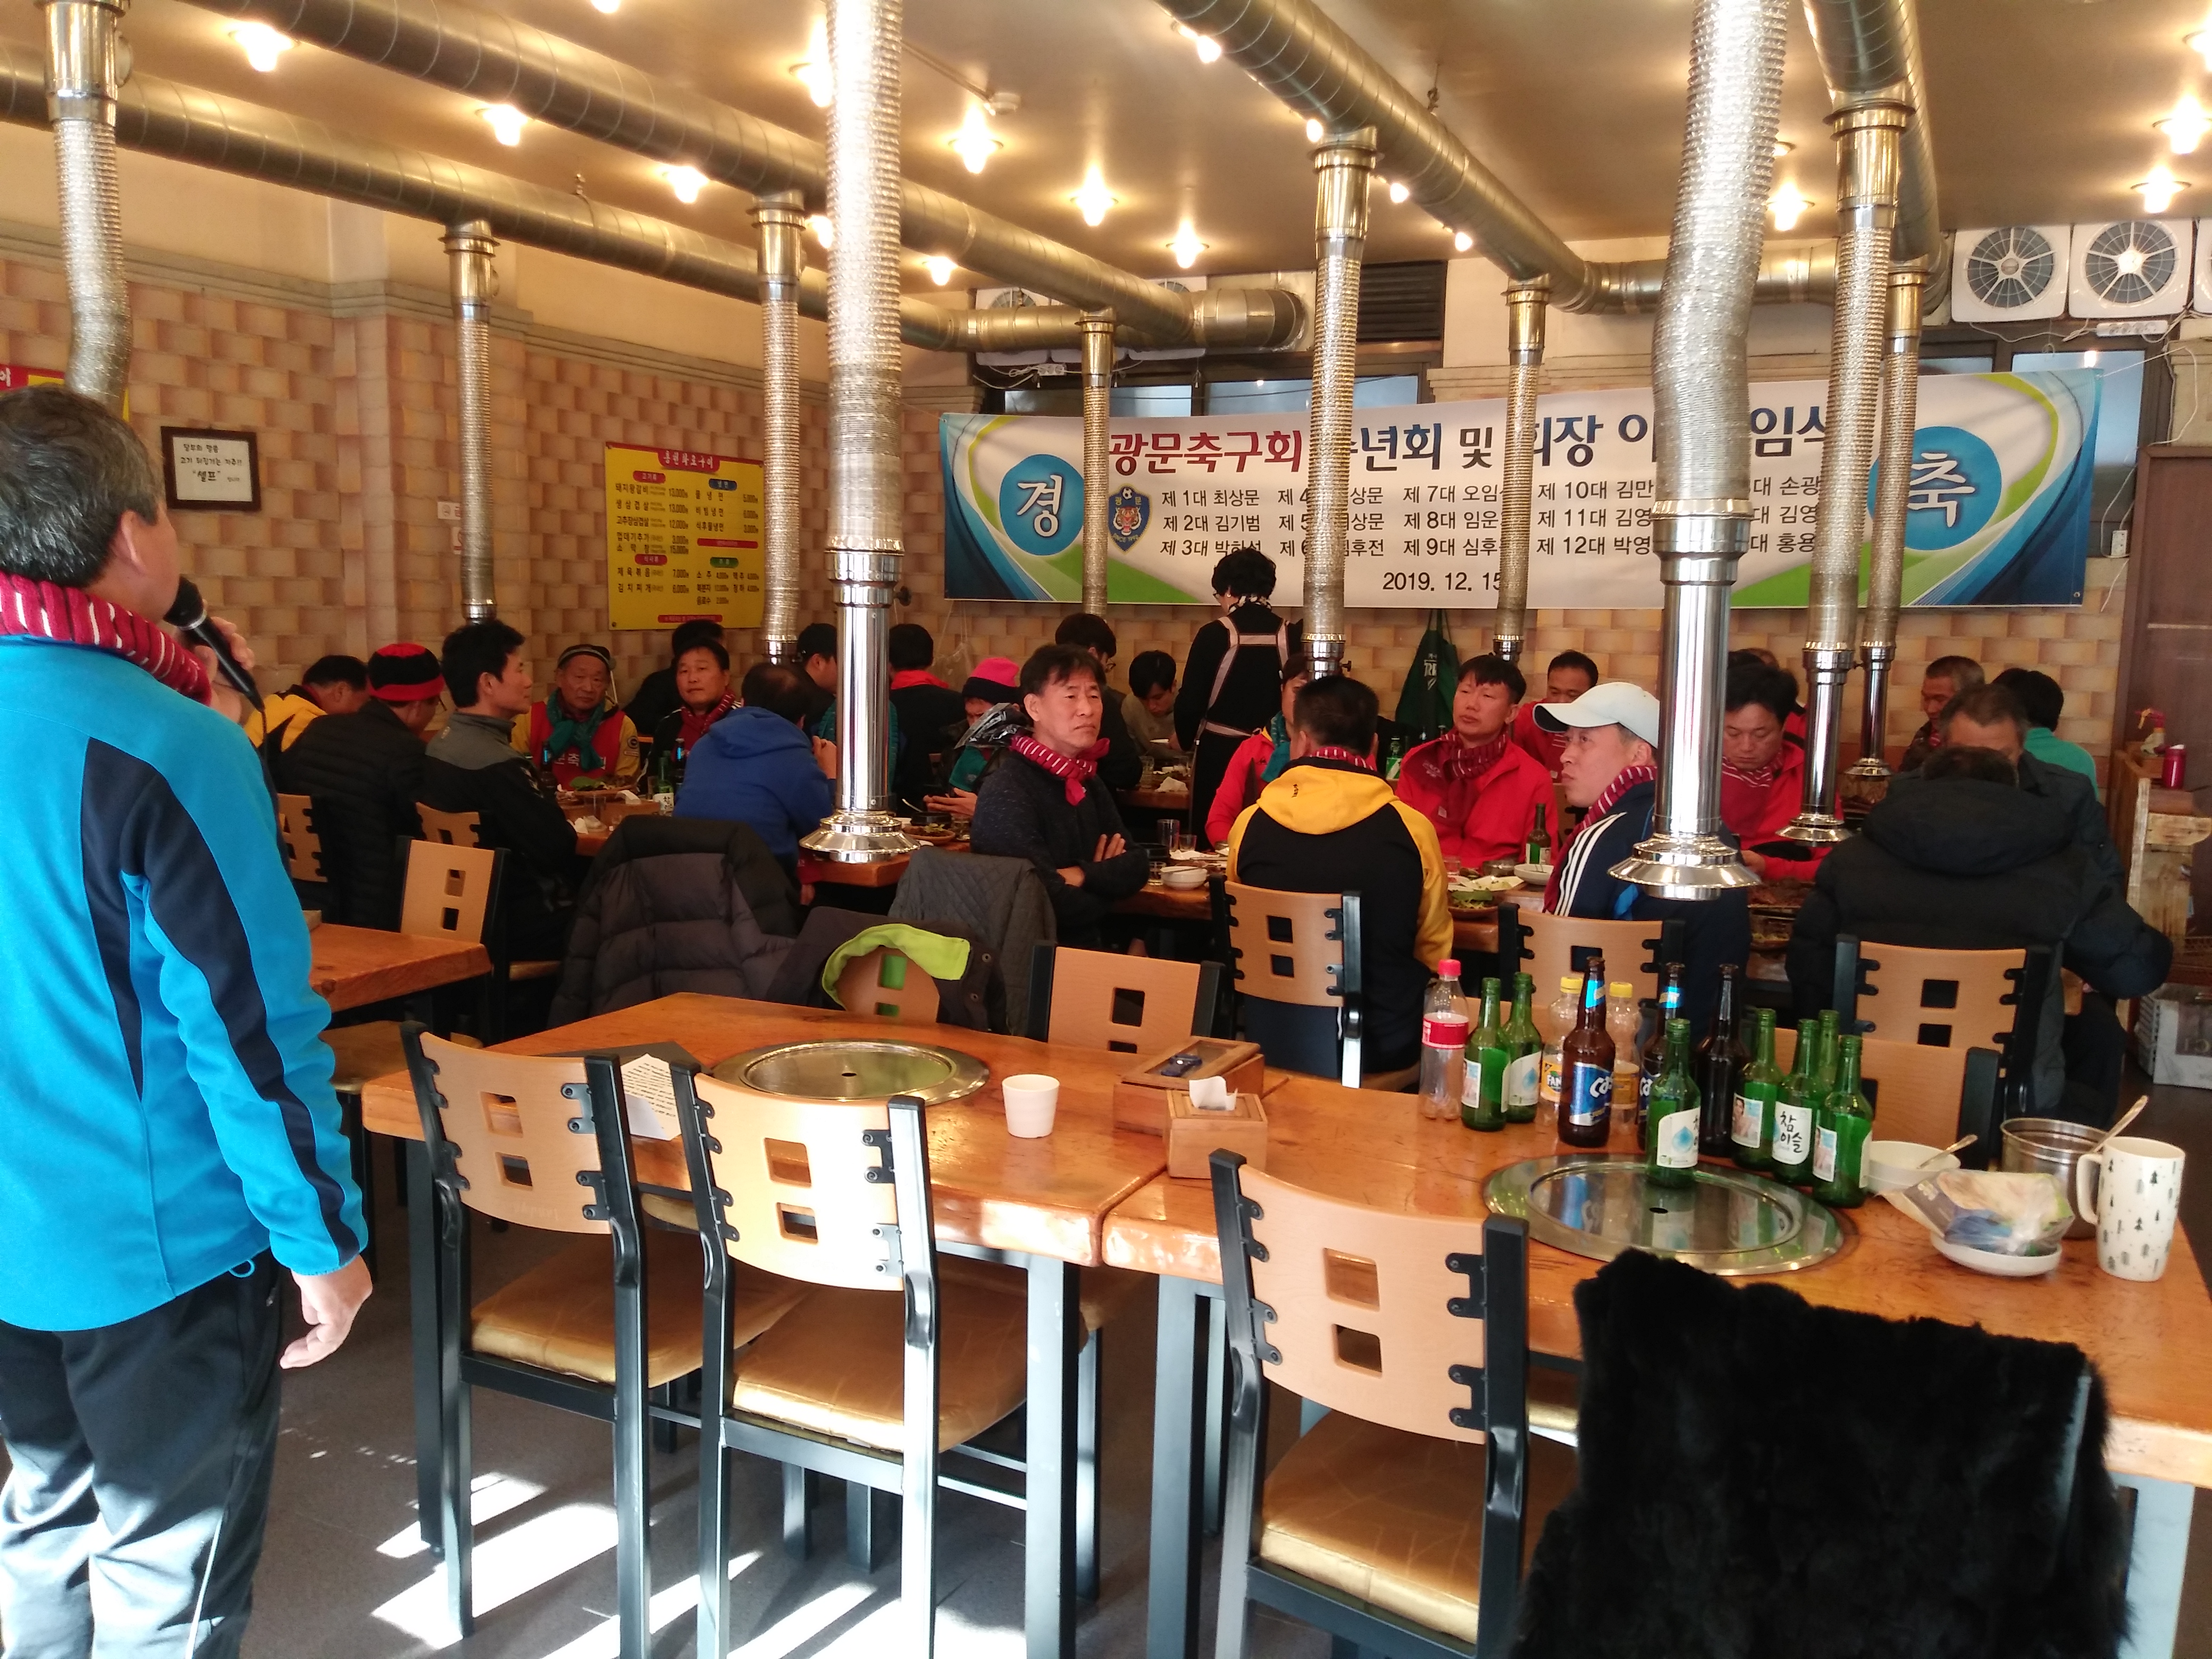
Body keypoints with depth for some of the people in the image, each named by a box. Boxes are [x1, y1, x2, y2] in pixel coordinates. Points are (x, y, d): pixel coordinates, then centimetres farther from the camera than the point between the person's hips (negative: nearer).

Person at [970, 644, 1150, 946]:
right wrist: (1105, 879, -3)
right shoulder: (1006, 795, -17)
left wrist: (1082, 876, -13)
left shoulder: (1087, 782, 9)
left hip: (1088, 948, 7)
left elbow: (1136, 866, 5)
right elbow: (1053, 904, -22)